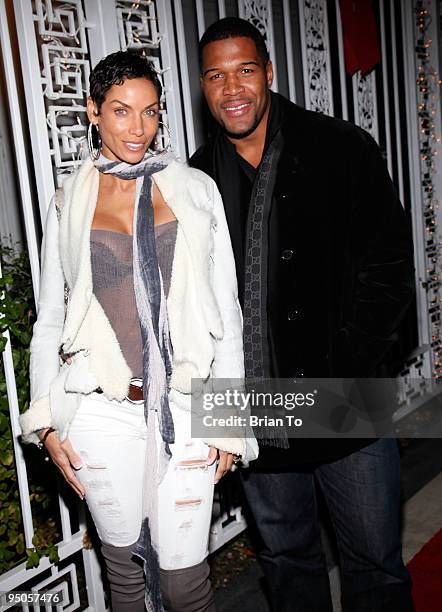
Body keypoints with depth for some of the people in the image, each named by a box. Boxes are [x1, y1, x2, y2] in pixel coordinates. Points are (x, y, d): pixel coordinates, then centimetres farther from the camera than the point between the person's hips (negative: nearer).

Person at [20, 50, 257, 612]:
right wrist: (45, 422, 2)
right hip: (103, 414, 1)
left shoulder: (195, 190, 2)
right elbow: (50, 322, 8)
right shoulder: (69, 202, 5)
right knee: (124, 564, 16)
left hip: (184, 411, 0)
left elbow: (226, 311, 3)